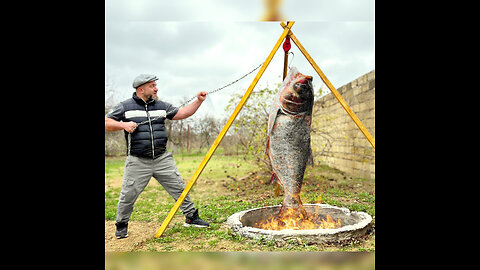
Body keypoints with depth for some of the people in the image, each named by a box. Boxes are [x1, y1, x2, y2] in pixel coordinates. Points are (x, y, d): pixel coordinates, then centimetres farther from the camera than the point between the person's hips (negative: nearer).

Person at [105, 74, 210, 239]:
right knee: (128, 195, 0)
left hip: (162, 159, 3)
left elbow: (182, 114, 14)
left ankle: (191, 217, 20)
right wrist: (123, 125, -14)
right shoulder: (125, 107, 1)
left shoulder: (161, 106, 11)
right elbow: (107, 123, 3)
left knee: (179, 187, 4)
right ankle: (121, 225, 25)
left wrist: (198, 101, 4)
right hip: (137, 162, -3)